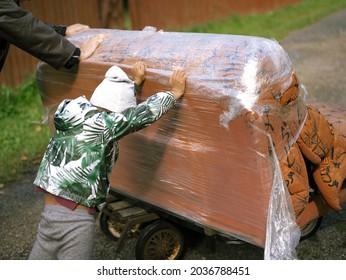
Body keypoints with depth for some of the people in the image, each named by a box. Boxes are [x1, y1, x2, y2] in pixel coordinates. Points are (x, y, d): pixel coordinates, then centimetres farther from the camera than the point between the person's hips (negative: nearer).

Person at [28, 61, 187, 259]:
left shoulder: (74, 116, 5)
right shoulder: (99, 126, -17)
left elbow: (114, 99, 21)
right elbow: (142, 114, -9)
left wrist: (136, 82, 33)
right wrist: (175, 93, 3)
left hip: (50, 212, 8)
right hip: (76, 219, -8)